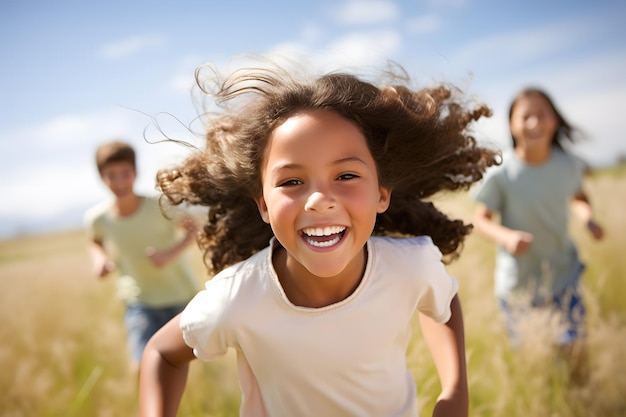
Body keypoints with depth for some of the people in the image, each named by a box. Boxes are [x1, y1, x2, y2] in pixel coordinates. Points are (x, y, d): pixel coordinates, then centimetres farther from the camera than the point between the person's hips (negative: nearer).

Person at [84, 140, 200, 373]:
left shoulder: (161, 206, -23)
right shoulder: (97, 218, -14)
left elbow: (193, 229, -7)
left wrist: (171, 254, -23)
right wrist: (99, 258, -12)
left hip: (182, 296, 0)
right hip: (141, 303, 1)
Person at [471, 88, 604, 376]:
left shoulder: (568, 165, -8)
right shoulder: (500, 174, -18)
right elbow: (480, 219, -10)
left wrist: (588, 217, -9)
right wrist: (506, 237, -29)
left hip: (562, 273, 2)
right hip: (518, 279, -2)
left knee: (570, 344, 9)